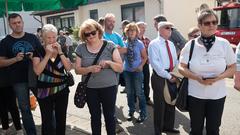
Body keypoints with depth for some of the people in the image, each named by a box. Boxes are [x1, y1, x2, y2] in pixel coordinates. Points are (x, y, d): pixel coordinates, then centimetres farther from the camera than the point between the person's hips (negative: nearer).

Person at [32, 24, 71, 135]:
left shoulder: (62, 49, 4)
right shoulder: (38, 51, -3)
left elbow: (68, 68, -5)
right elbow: (37, 71, -15)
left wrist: (60, 52, -14)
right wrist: (48, 54, -18)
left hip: (62, 89, 2)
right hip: (44, 91, -2)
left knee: (61, 119, 11)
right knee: (47, 120, 2)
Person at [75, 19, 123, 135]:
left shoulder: (110, 46, -6)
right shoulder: (81, 48, 0)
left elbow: (120, 68, -6)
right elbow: (77, 70, 0)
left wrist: (109, 62, -25)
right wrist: (90, 69, -18)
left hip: (109, 87, -1)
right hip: (90, 88, 2)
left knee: (109, 115, 11)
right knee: (95, 116, 16)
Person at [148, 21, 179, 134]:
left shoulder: (171, 44, 14)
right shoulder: (154, 44, -9)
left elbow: (175, 61, 16)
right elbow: (155, 64, -17)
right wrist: (168, 76, -17)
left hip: (172, 77, 7)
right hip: (159, 77, -7)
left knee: (171, 103, 15)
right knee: (160, 104, 2)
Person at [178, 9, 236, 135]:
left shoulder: (224, 44, -3)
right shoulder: (191, 45, -5)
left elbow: (232, 68, 2)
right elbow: (181, 68, -3)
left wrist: (218, 77, -17)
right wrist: (197, 77, -19)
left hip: (217, 95, 1)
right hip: (195, 94, 0)